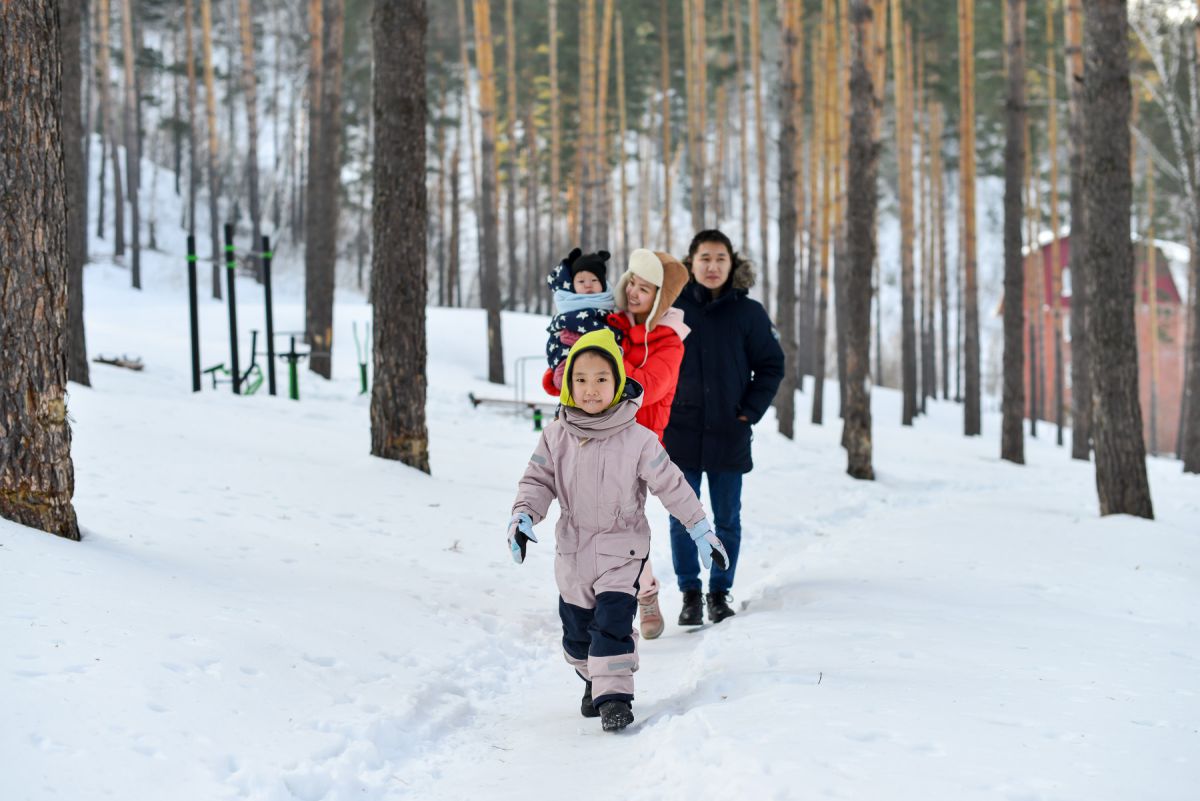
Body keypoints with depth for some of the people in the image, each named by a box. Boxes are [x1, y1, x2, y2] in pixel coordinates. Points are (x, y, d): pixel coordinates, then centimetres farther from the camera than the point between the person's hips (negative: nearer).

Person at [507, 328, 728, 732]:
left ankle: (615, 693, -9)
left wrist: (701, 529, -5)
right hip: (573, 550, 4)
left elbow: (671, 485, -7)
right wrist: (522, 516, -16)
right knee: (576, 625, 14)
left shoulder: (638, 440, -13)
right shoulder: (557, 437, -5)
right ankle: (593, 681, 36)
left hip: (621, 549, -4)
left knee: (613, 621, -15)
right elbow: (537, 481, 2)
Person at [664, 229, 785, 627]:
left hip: (729, 435, 0)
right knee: (683, 519, 4)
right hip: (680, 433, 0)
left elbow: (771, 365, 6)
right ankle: (690, 594, 15)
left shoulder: (748, 312, 1)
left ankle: (720, 592, 19)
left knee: (727, 519, 7)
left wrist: (751, 411, -4)